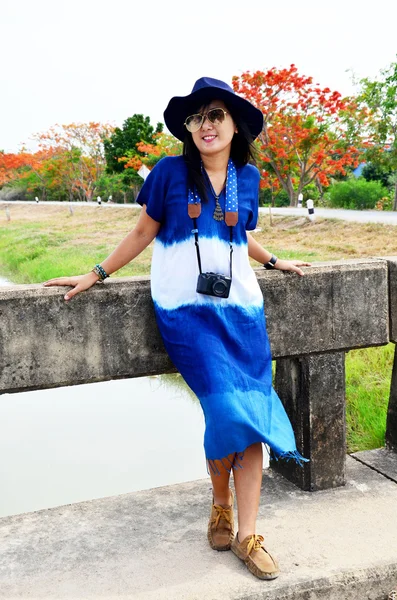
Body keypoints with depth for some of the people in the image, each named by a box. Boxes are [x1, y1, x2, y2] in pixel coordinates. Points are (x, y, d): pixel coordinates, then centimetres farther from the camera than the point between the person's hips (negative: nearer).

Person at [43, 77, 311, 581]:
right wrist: (96, 275, 7)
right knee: (227, 410, -13)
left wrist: (275, 262, 32)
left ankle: (247, 535, 8)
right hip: (185, 311, -3)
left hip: (241, 310, 4)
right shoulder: (171, 172, 0)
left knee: (252, 414, -3)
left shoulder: (247, 177, 10)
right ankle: (220, 501, 17)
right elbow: (143, 232, 7)